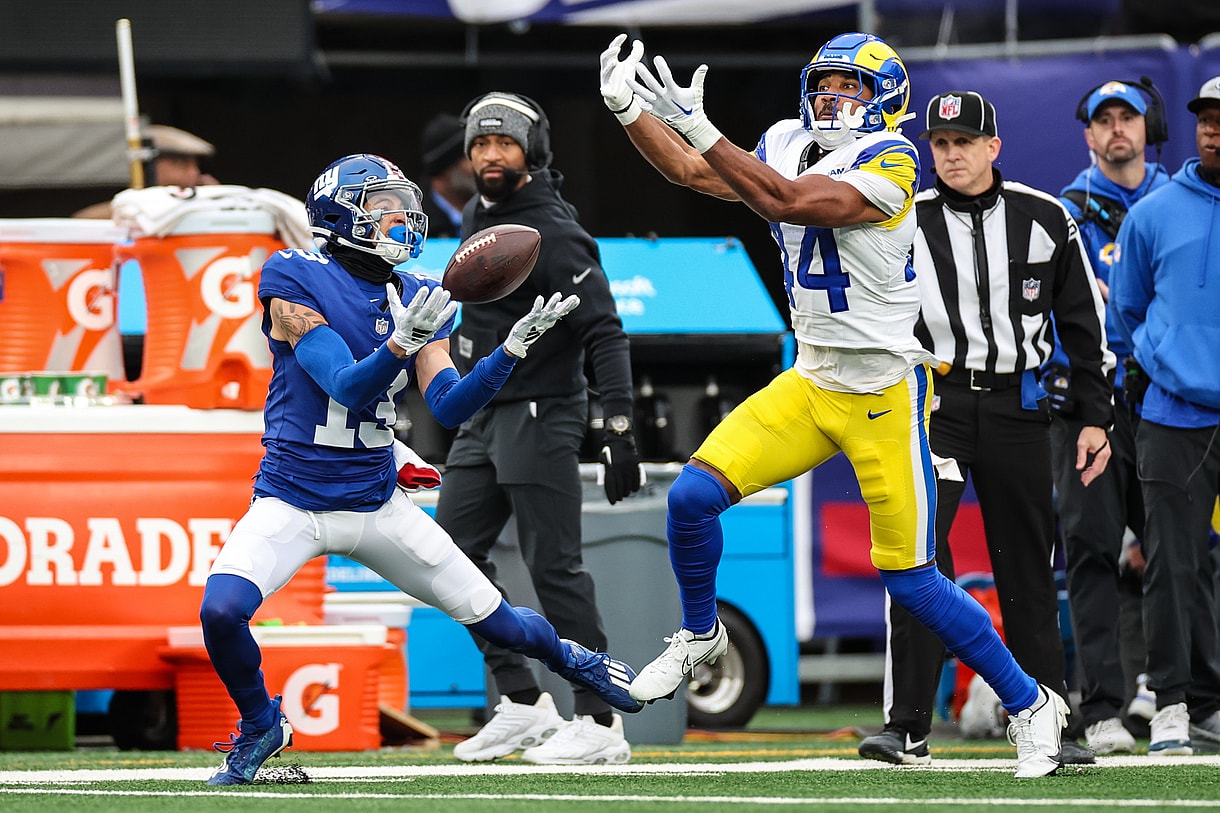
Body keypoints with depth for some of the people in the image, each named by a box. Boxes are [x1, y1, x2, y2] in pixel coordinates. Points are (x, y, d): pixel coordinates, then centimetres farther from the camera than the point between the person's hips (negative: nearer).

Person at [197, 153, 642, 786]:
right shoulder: (297, 283, -13)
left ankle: (566, 657, 43)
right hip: (291, 502, -4)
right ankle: (259, 725, 2)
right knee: (222, 610, -29)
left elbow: (450, 406, -5)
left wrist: (516, 347, -17)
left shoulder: (416, 300, 4)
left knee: (495, 620, 6)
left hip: (377, 506, 4)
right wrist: (403, 343, -38)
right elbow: (348, 390, -21)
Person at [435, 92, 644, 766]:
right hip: (483, 417, 9)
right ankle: (523, 704, 11)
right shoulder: (476, 217, 11)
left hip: (540, 416, -9)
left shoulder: (552, 233, -16)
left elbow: (605, 333, -22)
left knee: (554, 569, -10)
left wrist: (620, 429, -29)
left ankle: (599, 723, -7)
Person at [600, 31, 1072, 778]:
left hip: (885, 393, -6)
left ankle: (1029, 704, 13)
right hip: (811, 383, 6)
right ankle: (701, 635, 17)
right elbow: (692, 172, 15)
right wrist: (629, 108, 1)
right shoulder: (789, 146, 6)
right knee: (694, 495, -9)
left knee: (910, 579, -3)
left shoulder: (889, 163, -17)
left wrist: (698, 127, -31)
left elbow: (789, 203, -29)